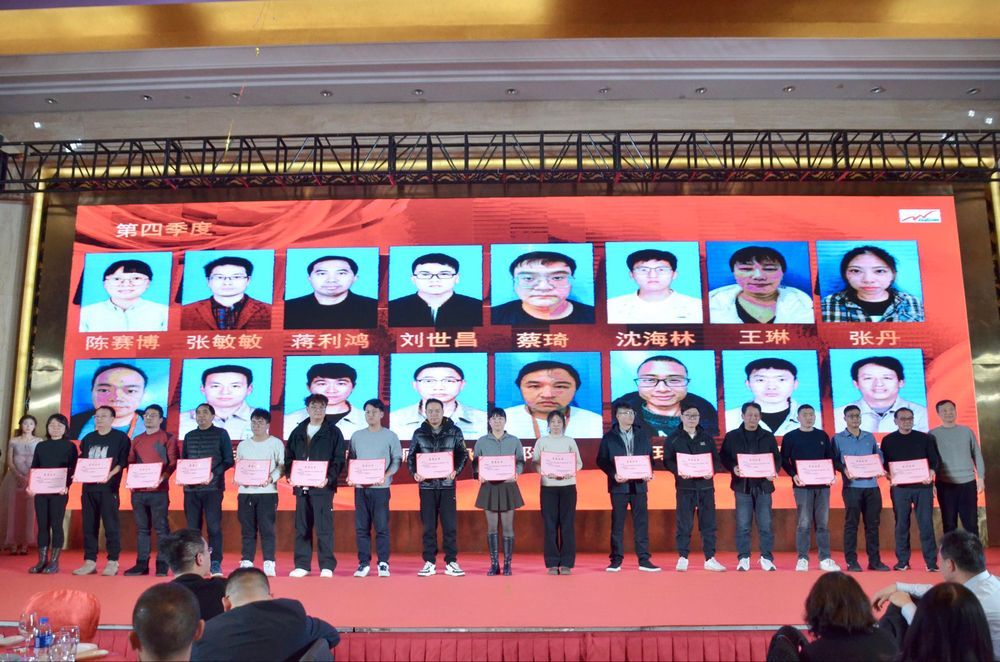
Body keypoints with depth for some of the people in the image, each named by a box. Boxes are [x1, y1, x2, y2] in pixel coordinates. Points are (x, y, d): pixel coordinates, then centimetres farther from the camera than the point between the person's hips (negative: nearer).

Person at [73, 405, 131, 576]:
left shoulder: (121, 438, 1)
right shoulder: (88, 438, 17)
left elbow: (123, 462, -6)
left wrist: (109, 475, -20)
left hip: (109, 487, -5)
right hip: (88, 487, 6)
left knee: (111, 525, -4)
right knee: (89, 525, 7)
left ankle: (113, 562, 1)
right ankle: (89, 562, 13)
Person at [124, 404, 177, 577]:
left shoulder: (168, 438, 2)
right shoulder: (136, 440, 18)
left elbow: (173, 462, -4)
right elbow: (130, 462, 19)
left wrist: (163, 477, -19)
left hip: (159, 490, -5)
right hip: (138, 490, 5)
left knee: (161, 527, -5)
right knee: (141, 528, 8)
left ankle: (162, 564, -2)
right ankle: (141, 564, 13)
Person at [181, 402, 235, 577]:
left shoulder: (221, 434, 4)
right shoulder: (189, 436, 16)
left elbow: (229, 460, -1)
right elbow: (182, 460, 17)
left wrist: (214, 473, -16)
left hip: (213, 487, -4)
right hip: (191, 488, 4)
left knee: (214, 526, -6)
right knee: (192, 527, 5)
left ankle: (215, 564, -3)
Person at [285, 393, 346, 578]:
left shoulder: (333, 432, 2)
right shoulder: (298, 432, 14)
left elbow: (339, 459, -3)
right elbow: (289, 457, 15)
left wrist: (329, 478, -17)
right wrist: (289, 475, -2)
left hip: (323, 486, -4)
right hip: (301, 486, 4)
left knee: (324, 527, -4)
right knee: (302, 527, 8)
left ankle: (327, 566, 3)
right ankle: (302, 565, 16)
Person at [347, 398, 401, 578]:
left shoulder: (390, 436, 3)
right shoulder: (357, 436, 12)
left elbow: (397, 460, 0)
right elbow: (351, 459, 15)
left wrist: (386, 476, -15)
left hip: (380, 488, -3)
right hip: (360, 487, 3)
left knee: (381, 526, -3)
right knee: (361, 527, 3)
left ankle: (383, 563, 5)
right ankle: (364, 563, 11)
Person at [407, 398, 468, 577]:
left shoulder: (454, 431, 3)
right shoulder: (419, 433, 7)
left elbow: (463, 454, 2)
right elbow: (411, 457, 7)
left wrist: (456, 471, -14)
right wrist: (414, 473, -11)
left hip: (447, 484, -1)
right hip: (426, 485, 1)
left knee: (450, 524, 1)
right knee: (429, 525, 5)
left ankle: (451, 562, 8)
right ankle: (429, 562, 12)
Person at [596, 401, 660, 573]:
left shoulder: (642, 434, 9)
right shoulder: (609, 436, 1)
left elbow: (650, 455, 11)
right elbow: (601, 460, 0)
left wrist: (649, 472, -6)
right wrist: (614, 474, -15)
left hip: (639, 484, 2)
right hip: (619, 485, -2)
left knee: (641, 522, 3)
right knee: (617, 523, 2)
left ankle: (644, 560, 9)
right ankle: (616, 560, 9)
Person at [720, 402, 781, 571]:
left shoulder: (768, 437, 10)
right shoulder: (731, 436, 7)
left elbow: (777, 458, 9)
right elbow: (723, 456, 5)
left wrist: (774, 471, -10)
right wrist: (733, 468, -14)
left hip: (763, 486, 1)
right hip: (742, 486, -1)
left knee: (765, 525, 1)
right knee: (743, 525, 1)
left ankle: (766, 558, 11)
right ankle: (743, 558, 8)